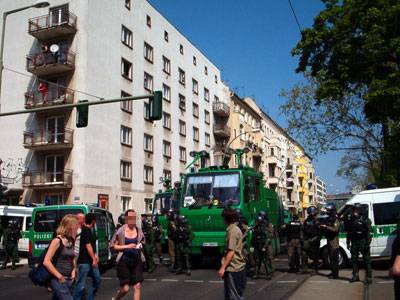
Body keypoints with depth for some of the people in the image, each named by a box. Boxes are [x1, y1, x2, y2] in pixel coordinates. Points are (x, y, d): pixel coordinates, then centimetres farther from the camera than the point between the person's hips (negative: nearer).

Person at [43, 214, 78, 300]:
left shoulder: (70, 241, 9)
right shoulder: (57, 240, -14)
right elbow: (46, 262, -19)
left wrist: (73, 272, 7)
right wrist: (59, 276, -17)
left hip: (69, 280, 7)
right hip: (59, 281, -7)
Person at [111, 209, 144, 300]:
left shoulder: (138, 230, 2)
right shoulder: (121, 231, -8)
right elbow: (113, 246, -8)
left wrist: (141, 246, -3)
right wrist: (127, 246, -17)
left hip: (137, 261, 3)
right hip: (124, 261, -3)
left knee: (137, 286, -2)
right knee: (125, 288, 0)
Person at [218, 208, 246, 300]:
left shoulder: (232, 231, -17)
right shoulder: (236, 229, 12)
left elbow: (231, 252, -22)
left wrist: (223, 268, -22)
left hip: (233, 268, -10)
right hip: (238, 267, 10)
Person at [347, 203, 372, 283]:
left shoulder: (365, 219, -6)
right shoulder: (352, 220, 10)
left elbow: (368, 232, -10)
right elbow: (349, 232, 16)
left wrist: (367, 243, -17)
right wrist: (348, 243, 12)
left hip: (363, 242, -6)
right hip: (354, 242, 6)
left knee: (366, 260, -1)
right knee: (354, 259, 9)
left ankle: (369, 277, 3)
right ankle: (355, 276, 18)